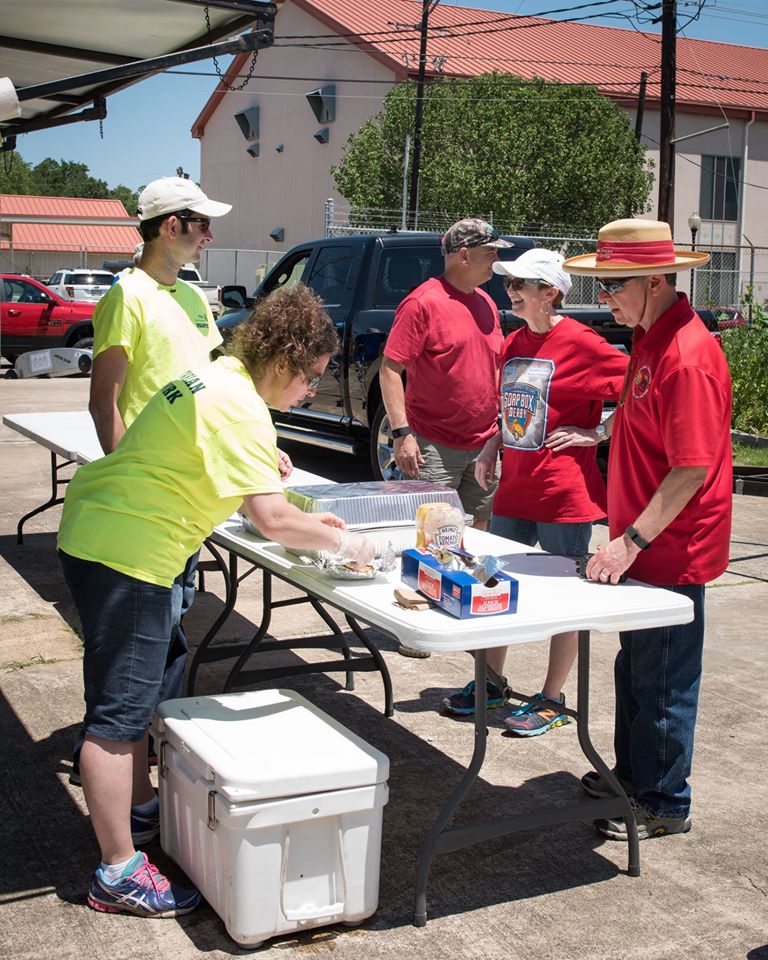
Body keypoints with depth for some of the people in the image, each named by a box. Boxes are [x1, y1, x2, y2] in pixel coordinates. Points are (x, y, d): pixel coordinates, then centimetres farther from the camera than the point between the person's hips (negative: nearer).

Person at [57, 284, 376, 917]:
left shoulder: (221, 377, 10)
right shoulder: (239, 408, -21)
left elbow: (226, 479, 22)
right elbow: (272, 520, -26)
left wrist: (305, 521, 14)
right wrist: (342, 543, -10)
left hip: (100, 531, 11)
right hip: (122, 550, -11)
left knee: (135, 694, 23)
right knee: (119, 712, -4)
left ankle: (138, 806, 39)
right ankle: (119, 872, 4)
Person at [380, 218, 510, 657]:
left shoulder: (487, 304, 13)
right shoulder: (423, 302, -11)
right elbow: (390, 369, -13)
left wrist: (499, 425, 18)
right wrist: (402, 432, -19)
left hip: (483, 442, 7)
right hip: (434, 445, -7)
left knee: (479, 530, 12)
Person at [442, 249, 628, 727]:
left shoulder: (581, 343, -12)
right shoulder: (514, 344, 10)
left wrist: (595, 434, -14)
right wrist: (493, 446, 9)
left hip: (564, 494, -8)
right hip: (514, 489, 8)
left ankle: (553, 700, 19)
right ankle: (493, 682, 32)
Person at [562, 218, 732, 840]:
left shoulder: (687, 355, -23)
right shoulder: (650, 339, 9)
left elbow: (693, 468, -26)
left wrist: (633, 540, -26)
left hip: (673, 553, -10)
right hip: (645, 545, 10)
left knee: (663, 682, 4)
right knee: (634, 670, 21)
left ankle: (666, 805, 20)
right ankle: (635, 774, 38)